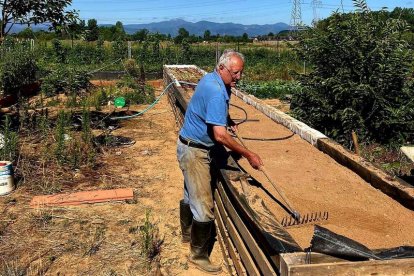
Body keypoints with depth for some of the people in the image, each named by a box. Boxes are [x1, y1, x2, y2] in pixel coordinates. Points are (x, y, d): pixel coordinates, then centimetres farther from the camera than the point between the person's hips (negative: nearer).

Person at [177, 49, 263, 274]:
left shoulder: (210, 79, 4)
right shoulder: (216, 91, -27)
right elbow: (220, 136, -31)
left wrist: (227, 120, 10)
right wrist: (249, 155, -24)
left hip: (191, 147, 11)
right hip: (194, 152, -11)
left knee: (190, 194, 25)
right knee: (203, 206, -3)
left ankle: (188, 234, 45)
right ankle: (198, 255, 11)